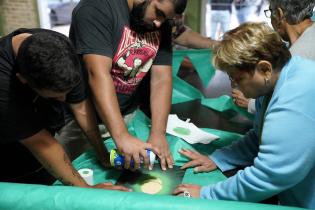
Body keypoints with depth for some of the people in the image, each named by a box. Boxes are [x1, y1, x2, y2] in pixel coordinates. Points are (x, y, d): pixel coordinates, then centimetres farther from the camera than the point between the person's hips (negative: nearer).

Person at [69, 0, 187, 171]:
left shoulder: (161, 26, -2)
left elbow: (161, 79, -9)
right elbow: (98, 74, -30)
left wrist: (158, 133, -20)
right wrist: (121, 136, -37)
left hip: (127, 114, 5)